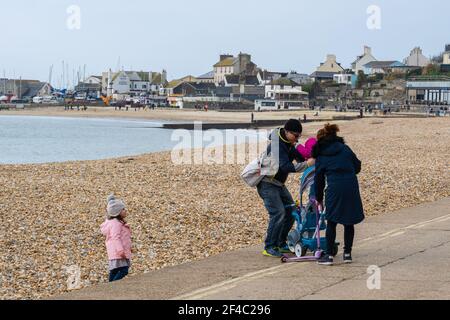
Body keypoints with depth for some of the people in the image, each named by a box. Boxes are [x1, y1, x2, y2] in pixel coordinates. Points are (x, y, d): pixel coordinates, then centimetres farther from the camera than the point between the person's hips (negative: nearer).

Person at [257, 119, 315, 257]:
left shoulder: (290, 144, 4)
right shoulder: (277, 145, -25)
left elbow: (299, 157, 4)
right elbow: (285, 167, -36)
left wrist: (309, 157, -17)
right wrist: (307, 164, -41)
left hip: (279, 184, 10)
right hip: (267, 183, -10)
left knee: (291, 211, 8)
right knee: (278, 213, -18)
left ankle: (281, 243, 17)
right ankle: (269, 247, -11)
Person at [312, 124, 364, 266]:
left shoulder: (321, 156, 11)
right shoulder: (345, 148, 14)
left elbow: (319, 179, 15)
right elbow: (357, 167, 15)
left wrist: (319, 198, 26)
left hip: (334, 188, -2)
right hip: (351, 186, 2)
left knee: (332, 222, 6)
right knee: (349, 222, 12)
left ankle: (329, 255, 5)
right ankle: (347, 253, 17)